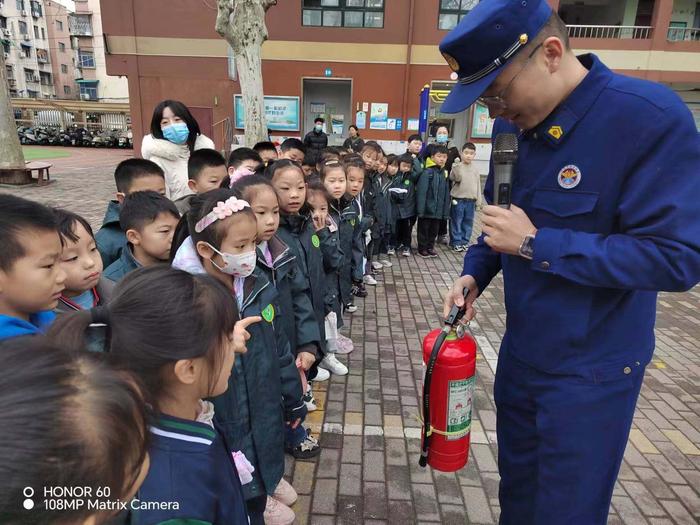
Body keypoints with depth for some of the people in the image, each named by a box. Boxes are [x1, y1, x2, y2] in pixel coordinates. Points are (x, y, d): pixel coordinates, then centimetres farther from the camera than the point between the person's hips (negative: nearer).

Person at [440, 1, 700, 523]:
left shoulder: (652, 118, -23)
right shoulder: (513, 124, -1)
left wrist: (535, 244, -26)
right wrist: (475, 272, -5)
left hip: (591, 369, -6)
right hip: (521, 351, 6)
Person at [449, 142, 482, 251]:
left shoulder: (475, 169, 7)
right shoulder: (457, 166, -3)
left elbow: (478, 185, 10)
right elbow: (454, 178, -18)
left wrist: (478, 201, 7)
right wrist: (456, 166, -29)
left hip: (471, 201, 4)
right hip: (458, 199, -4)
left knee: (468, 222, 10)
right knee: (456, 222, 2)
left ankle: (465, 241, 22)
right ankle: (456, 242, 12)